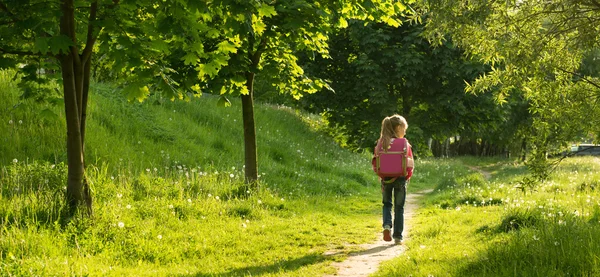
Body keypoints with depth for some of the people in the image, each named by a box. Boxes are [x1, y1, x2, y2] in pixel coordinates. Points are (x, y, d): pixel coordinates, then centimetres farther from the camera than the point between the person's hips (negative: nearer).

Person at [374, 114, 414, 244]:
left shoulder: (381, 143, -1)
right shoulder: (404, 143, -8)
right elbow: (410, 164, -5)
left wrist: (381, 176, 12)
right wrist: (408, 177, 10)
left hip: (386, 178, 2)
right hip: (400, 178, -2)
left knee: (387, 204, 19)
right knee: (399, 208, 9)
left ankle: (387, 225, -7)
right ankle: (398, 236, 9)